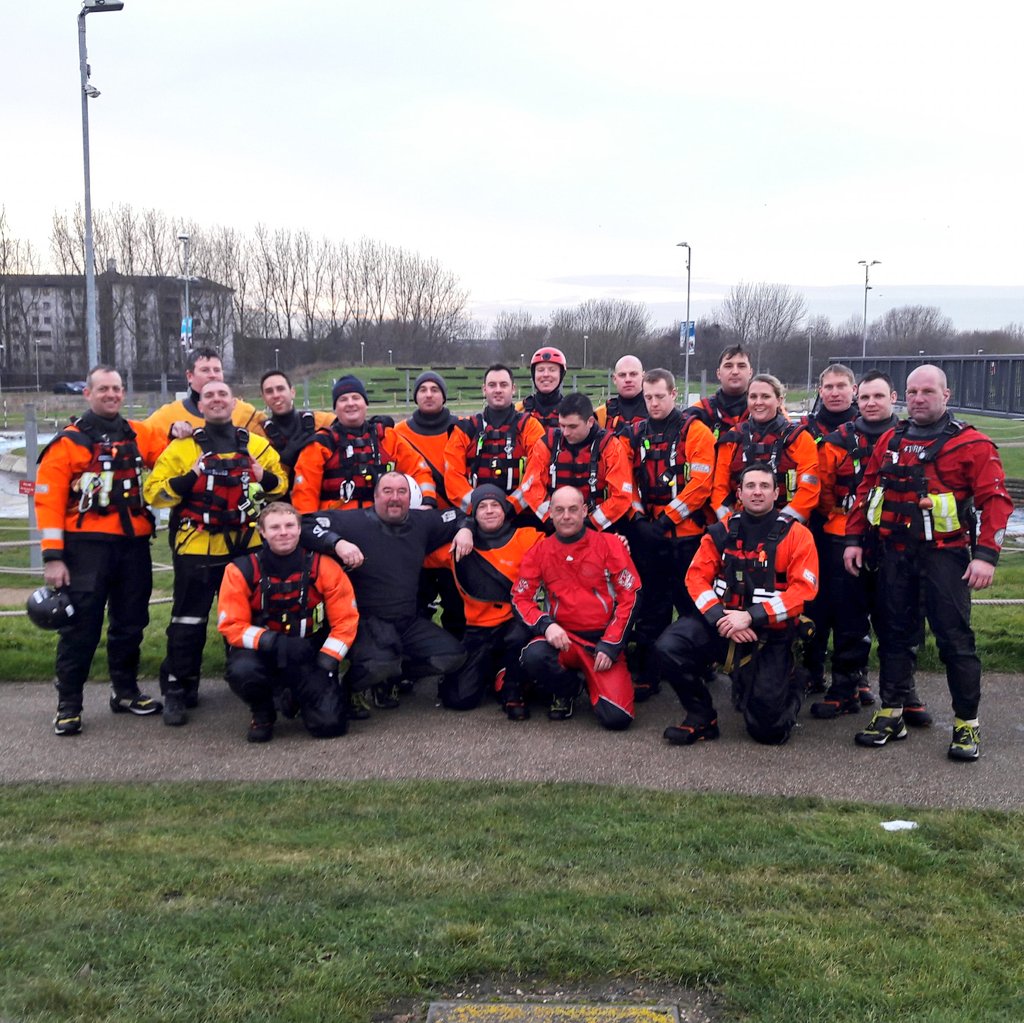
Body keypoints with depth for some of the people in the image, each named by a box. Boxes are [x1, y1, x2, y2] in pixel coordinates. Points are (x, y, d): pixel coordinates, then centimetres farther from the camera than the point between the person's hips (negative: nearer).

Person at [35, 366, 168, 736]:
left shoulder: (140, 435, 10)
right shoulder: (68, 441, -3)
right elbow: (49, 500, -7)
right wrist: (53, 556, -13)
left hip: (134, 545, 5)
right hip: (87, 546, -4)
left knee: (130, 623, 14)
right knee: (82, 627, -2)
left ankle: (125, 692, 29)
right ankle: (68, 705, 8)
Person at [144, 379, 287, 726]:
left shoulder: (258, 445, 7)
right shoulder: (182, 447, -1)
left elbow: (282, 483, 15)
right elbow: (153, 491, -5)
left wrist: (266, 478, -7)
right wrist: (187, 480, -22)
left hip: (247, 546, 3)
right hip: (196, 548, -3)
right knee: (188, 622, 0)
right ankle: (177, 691, 11)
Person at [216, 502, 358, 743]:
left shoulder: (324, 567, -9)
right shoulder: (241, 570, -11)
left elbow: (345, 621, -5)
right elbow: (231, 625, -12)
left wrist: (327, 663, -14)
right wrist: (273, 642, -26)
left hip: (311, 653, 1)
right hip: (261, 651, 0)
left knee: (330, 724, -16)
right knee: (242, 672, -36)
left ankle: (299, 696, 22)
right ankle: (263, 714, 2)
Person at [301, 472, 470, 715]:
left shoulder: (422, 522, 9)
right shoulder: (353, 521, -9)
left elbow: (458, 517, 25)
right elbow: (304, 525, -17)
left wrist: (464, 530, 2)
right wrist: (337, 543, -31)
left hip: (410, 621, 7)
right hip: (366, 620, -6)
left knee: (452, 655, -6)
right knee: (379, 664, -35)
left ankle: (390, 679, 14)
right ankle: (349, 686, 2)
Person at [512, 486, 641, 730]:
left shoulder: (610, 544, -2)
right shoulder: (538, 552, 3)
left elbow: (630, 596, -2)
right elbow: (521, 599, 3)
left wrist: (610, 645, -9)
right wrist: (546, 625, -17)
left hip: (604, 639, -1)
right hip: (562, 638, 1)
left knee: (616, 718, -19)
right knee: (533, 656, -34)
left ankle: (591, 678, 18)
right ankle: (565, 691, 3)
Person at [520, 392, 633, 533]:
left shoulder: (609, 446, -5)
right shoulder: (548, 443, 1)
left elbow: (621, 495, -8)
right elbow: (532, 486, 1)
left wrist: (591, 524, -12)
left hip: (597, 528, -2)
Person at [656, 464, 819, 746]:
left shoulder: (796, 535, -6)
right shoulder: (721, 532, 3)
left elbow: (803, 589, -15)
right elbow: (697, 576, 0)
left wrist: (751, 617, -22)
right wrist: (719, 617, -18)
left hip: (771, 633, -2)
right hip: (722, 625, 3)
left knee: (768, 729, -7)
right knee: (670, 646, -26)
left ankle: (789, 691, 31)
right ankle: (701, 718, -3)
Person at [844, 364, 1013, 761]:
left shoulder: (971, 444, -6)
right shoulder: (890, 440, 10)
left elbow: (995, 500, -10)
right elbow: (866, 490, 14)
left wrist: (986, 554, -17)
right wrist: (854, 539, 8)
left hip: (945, 555, -5)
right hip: (895, 554, 5)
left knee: (955, 638, -1)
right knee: (894, 634, 11)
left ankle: (966, 723, 10)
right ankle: (891, 714, 21)